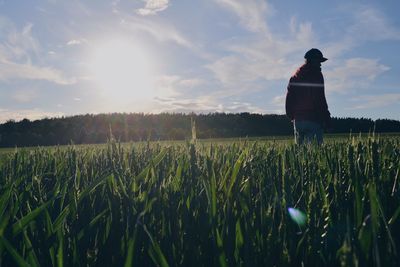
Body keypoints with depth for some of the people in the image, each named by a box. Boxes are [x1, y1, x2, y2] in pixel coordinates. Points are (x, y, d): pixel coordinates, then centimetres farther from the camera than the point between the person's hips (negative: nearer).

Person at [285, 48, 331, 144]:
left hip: (298, 118, 6)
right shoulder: (316, 75, -4)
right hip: (313, 118, -6)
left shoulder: (295, 76, 14)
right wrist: (326, 116, -6)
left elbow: (289, 98, 13)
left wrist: (291, 116, 18)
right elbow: (320, 98, -11)